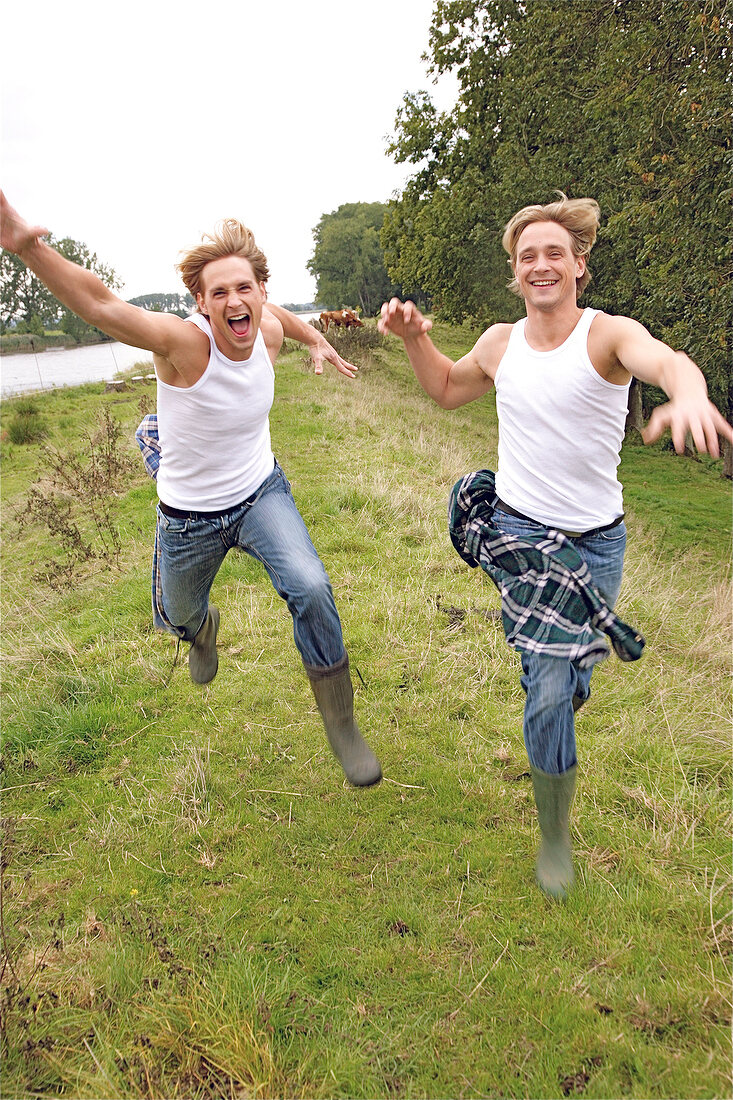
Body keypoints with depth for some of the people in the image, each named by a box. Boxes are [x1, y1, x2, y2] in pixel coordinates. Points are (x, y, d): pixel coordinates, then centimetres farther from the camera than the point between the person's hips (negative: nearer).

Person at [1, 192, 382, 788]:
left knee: (310, 588, -24)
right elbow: (100, 304, -45)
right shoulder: (184, 342, -28)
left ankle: (340, 722, -3)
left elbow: (271, 310, 16)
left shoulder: (269, 330, -11)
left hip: (262, 491, 2)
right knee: (181, 615, 22)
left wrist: (316, 339, 19)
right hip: (189, 515, -2)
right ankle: (204, 627, 64)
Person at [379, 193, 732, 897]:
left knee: (551, 695, -1)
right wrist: (413, 338, 1)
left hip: (591, 542, -3)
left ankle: (556, 838, 28)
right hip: (512, 527, 3)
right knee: (548, 681, 7)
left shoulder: (609, 334, -14)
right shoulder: (500, 342, 0)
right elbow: (446, 390, 20)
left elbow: (663, 359, -37)